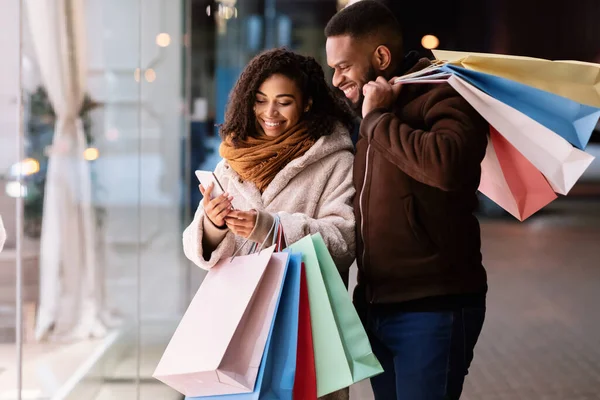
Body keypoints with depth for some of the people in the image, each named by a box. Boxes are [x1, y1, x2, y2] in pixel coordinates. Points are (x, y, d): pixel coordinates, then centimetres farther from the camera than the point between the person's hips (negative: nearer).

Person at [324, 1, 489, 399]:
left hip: (432, 309, -8)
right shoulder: (365, 113, 15)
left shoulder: (443, 96, -11)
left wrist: (378, 119, -20)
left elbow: (447, 165, -33)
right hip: (374, 304, 8)